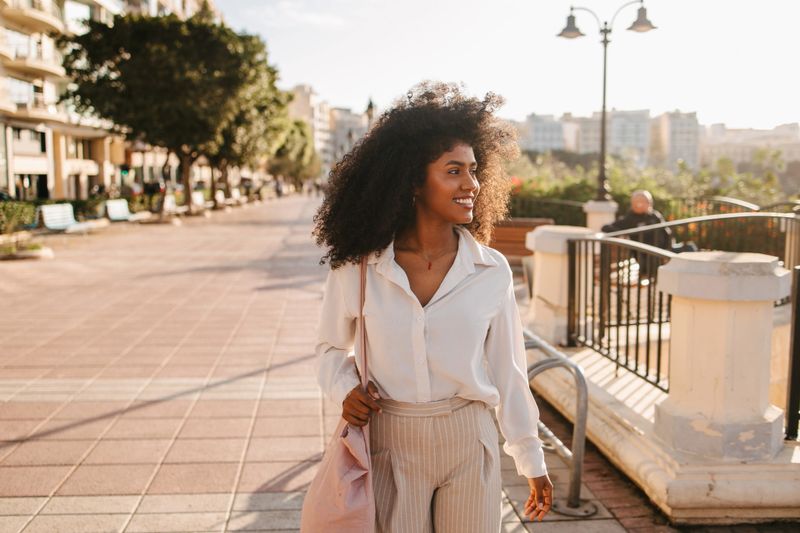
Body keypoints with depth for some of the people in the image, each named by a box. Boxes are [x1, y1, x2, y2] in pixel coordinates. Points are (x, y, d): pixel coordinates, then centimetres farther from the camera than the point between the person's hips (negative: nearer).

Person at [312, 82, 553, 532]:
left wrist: (532, 460, 6)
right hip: (391, 445, 0)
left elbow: (507, 370, 2)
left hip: (470, 445, 1)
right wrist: (345, 389, -12)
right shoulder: (358, 269, -8)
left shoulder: (491, 270, -6)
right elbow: (333, 348, 8)